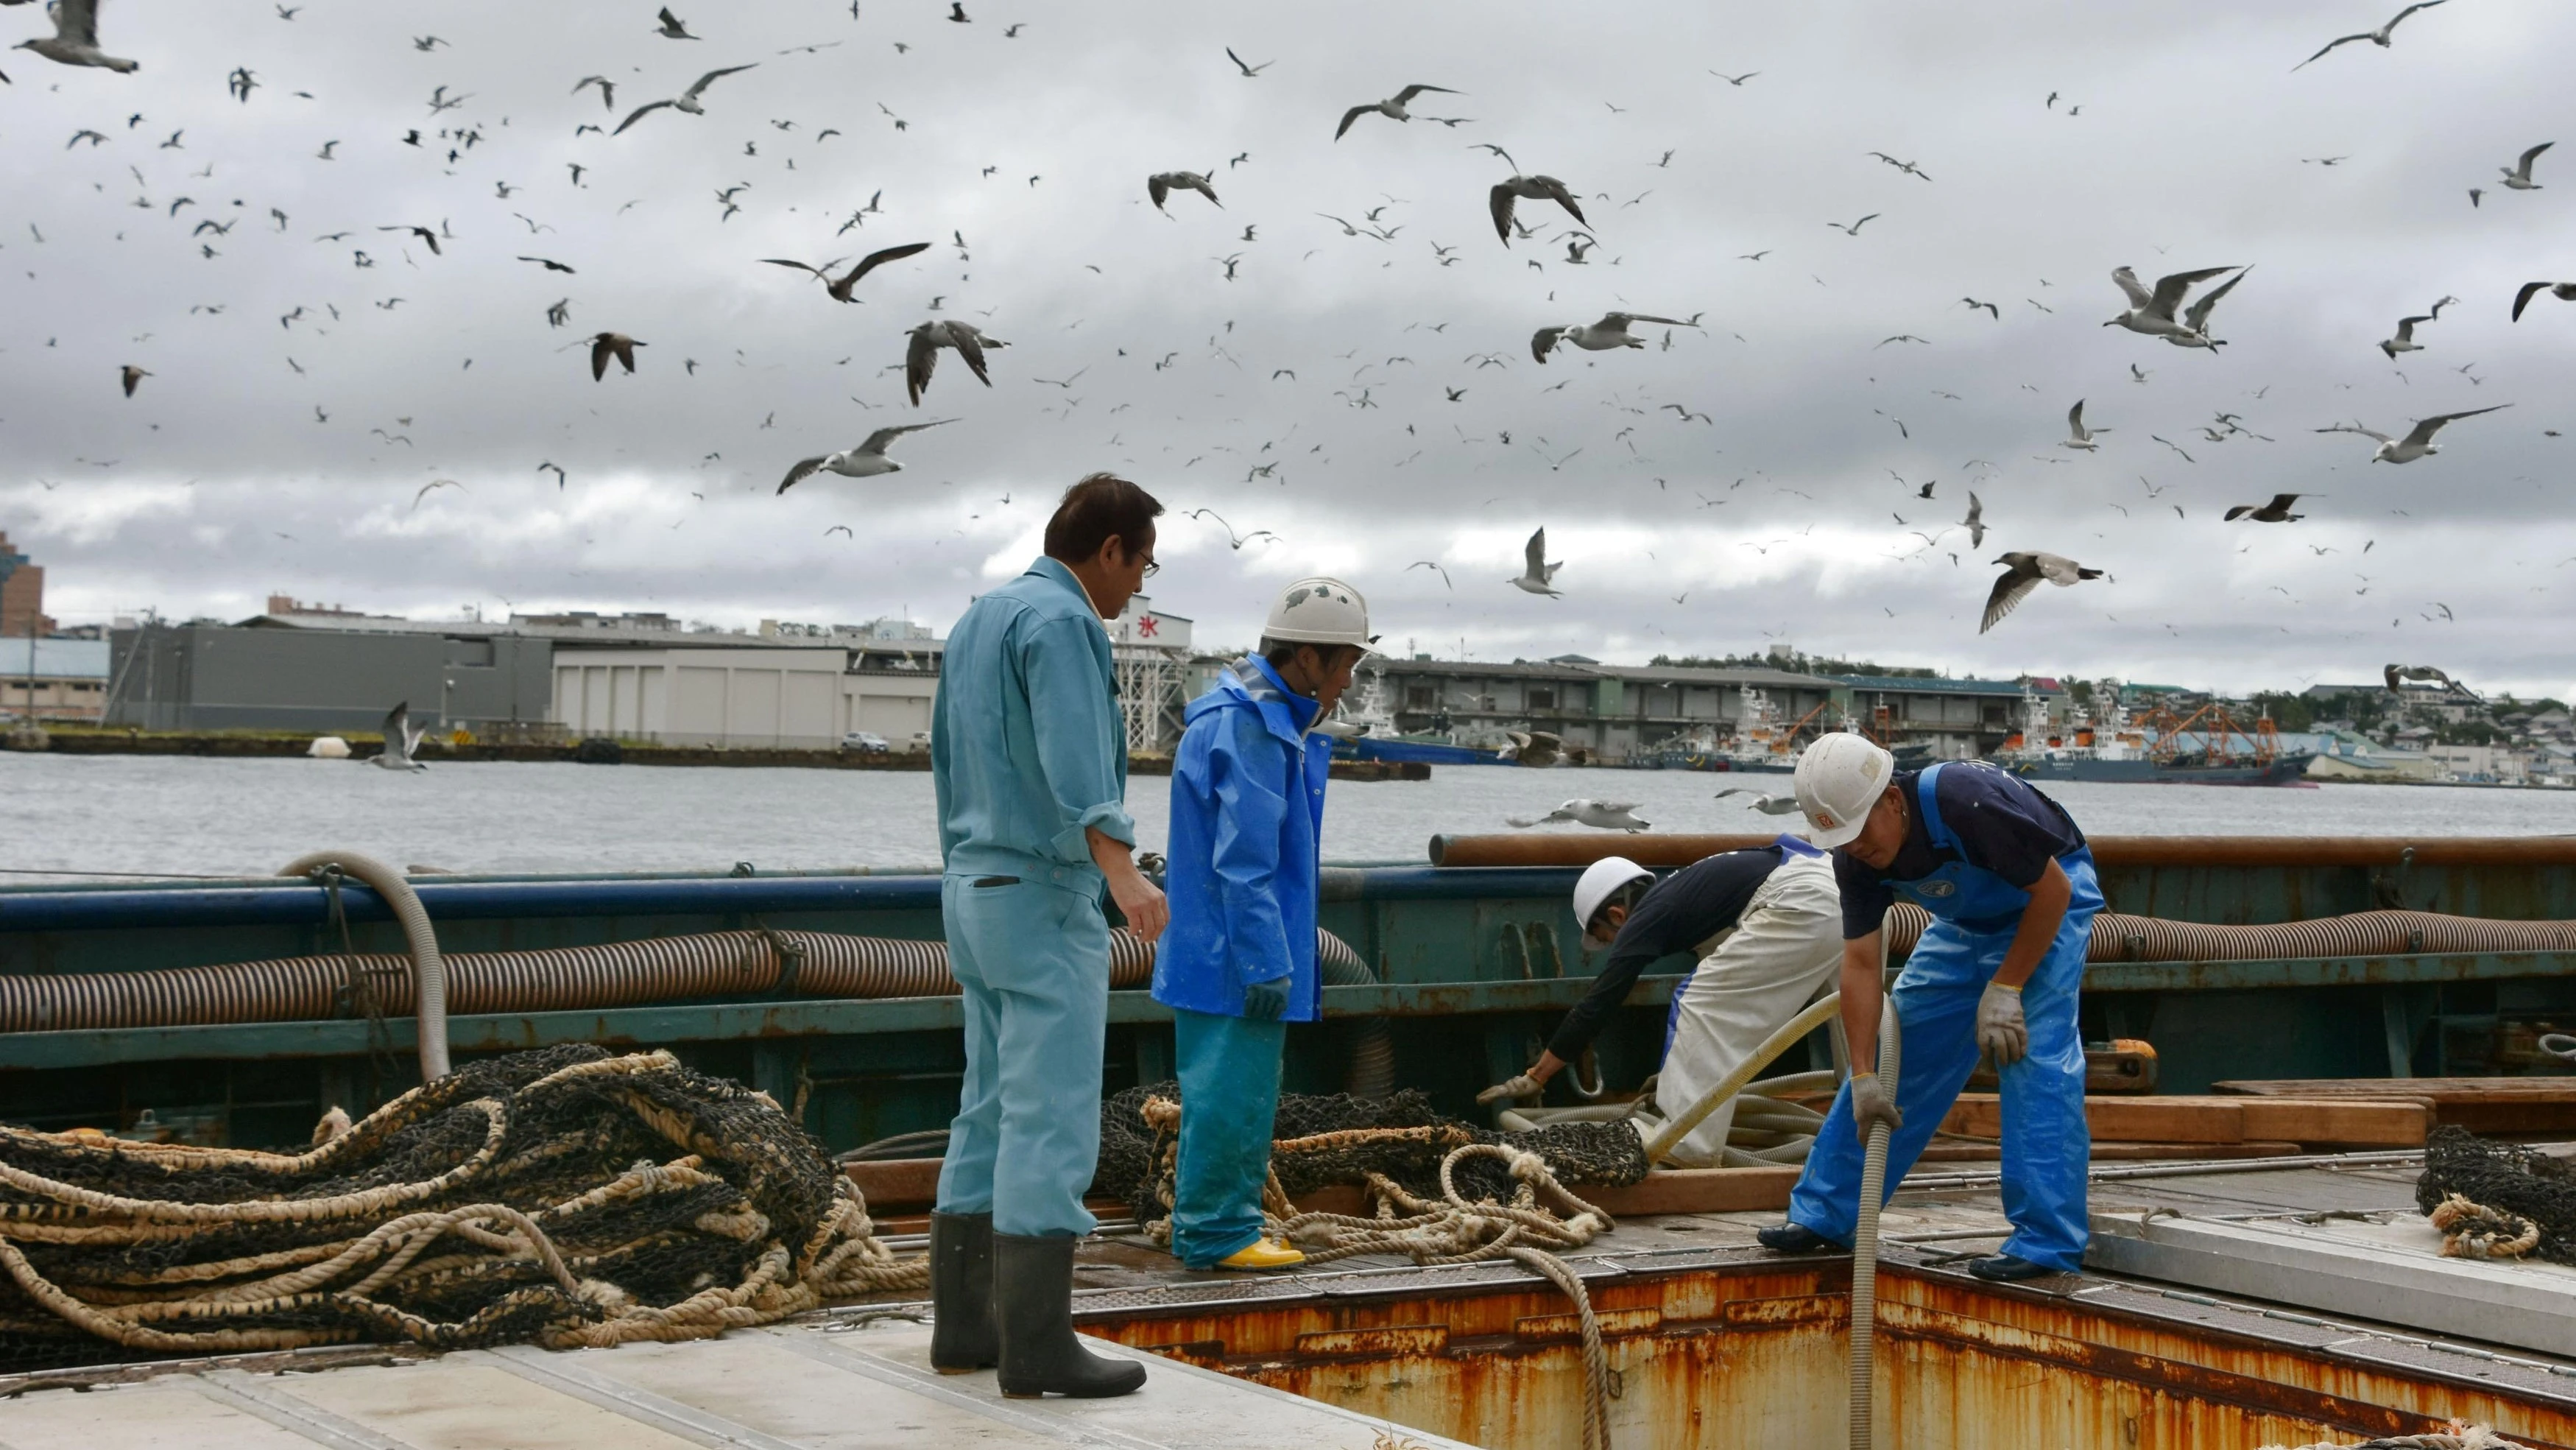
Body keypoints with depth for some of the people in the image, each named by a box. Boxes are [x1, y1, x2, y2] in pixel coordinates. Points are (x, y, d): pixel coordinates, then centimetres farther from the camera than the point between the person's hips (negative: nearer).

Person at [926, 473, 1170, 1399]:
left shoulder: (978, 625, 17)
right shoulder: (1061, 622, -14)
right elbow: (1074, 760, -31)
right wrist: (1123, 871, -45)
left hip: (978, 891, 10)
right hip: (1045, 903, -10)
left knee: (993, 1121, 12)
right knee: (1052, 1126, -8)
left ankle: (964, 1327, 14)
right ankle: (1037, 1346, -8)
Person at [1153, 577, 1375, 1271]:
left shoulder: (1268, 720, 16)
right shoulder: (1247, 728, -18)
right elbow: (1244, 862, -21)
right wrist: (1266, 963, -20)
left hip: (1216, 952, 11)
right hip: (1233, 954, -11)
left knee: (1239, 1093, 15)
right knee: (1232, 1093, -5)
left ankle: (1212, 1226, 22)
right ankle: (1215, 1233, 2)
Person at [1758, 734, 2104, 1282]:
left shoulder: (1967, 803, -37)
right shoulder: (1856, 856, -17)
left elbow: (2053, 890, -27)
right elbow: (1861, 963, -14)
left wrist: (2004, 989, -25)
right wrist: (1863, 1077, -19)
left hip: (2046, 903, -6)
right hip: (1965, 919, 6)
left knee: (2034, 1052, -21)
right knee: (1902, 1048, 3)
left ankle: (2048, 1241, -17)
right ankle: (1825, 1215, 9)